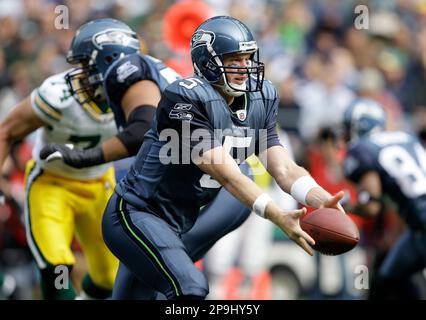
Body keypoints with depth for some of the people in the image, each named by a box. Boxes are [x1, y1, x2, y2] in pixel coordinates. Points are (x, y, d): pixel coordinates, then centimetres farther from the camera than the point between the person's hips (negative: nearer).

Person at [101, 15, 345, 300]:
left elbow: (284, 168, -6)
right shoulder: (187, 99, -24)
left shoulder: (259, 100, 1)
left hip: (179, 224, 8)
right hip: (135, 213, -8)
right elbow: (226, 174, -29)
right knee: (190, 289, -27)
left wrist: (323, 201, -26)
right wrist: (279, 217, -38)